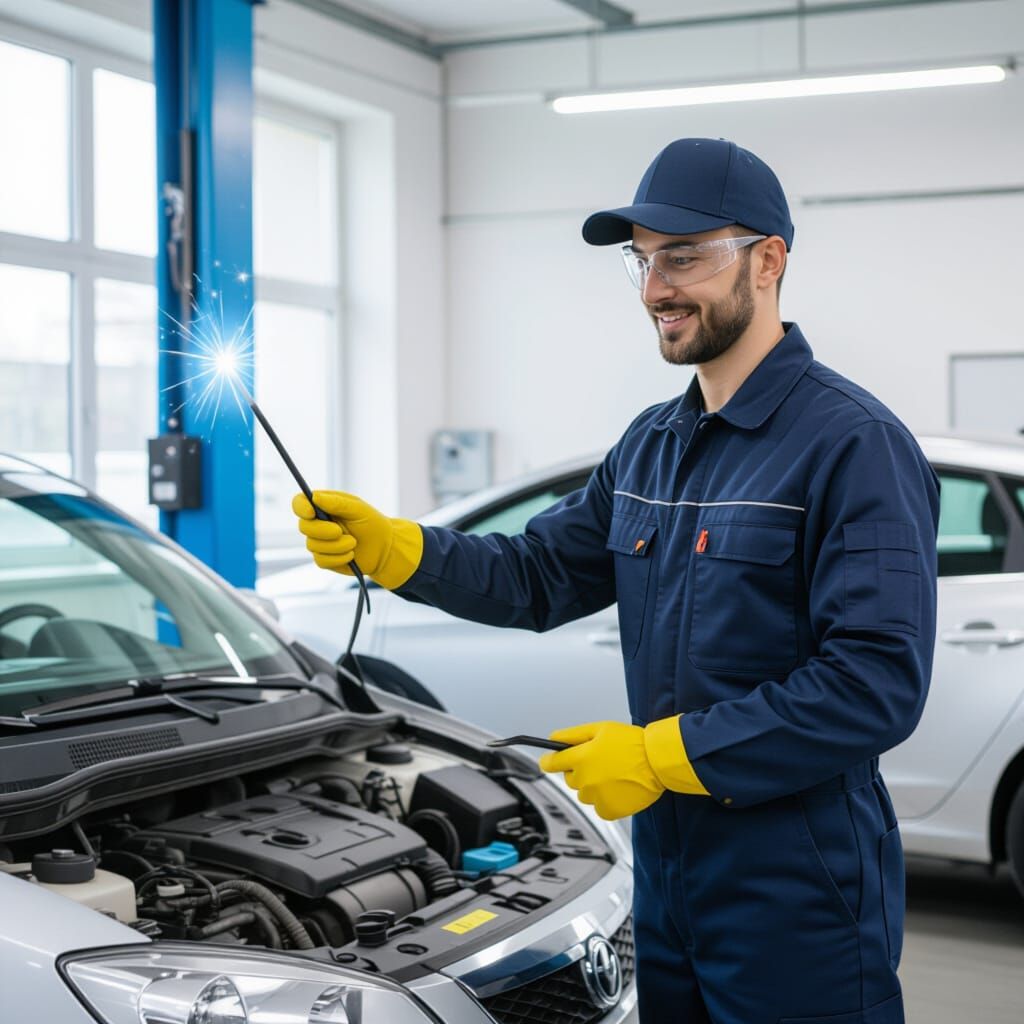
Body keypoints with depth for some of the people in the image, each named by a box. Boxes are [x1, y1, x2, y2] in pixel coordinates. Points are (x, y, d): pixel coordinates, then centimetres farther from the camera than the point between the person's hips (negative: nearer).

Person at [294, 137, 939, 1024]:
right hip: (665, 870, 8)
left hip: (800, 902, -7)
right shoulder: (652, 445, 12)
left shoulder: (853, 445, -15)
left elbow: (878, 683, -23)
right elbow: (538, 578, 12)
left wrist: (660, 752, -21)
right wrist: (383, 545, -3)